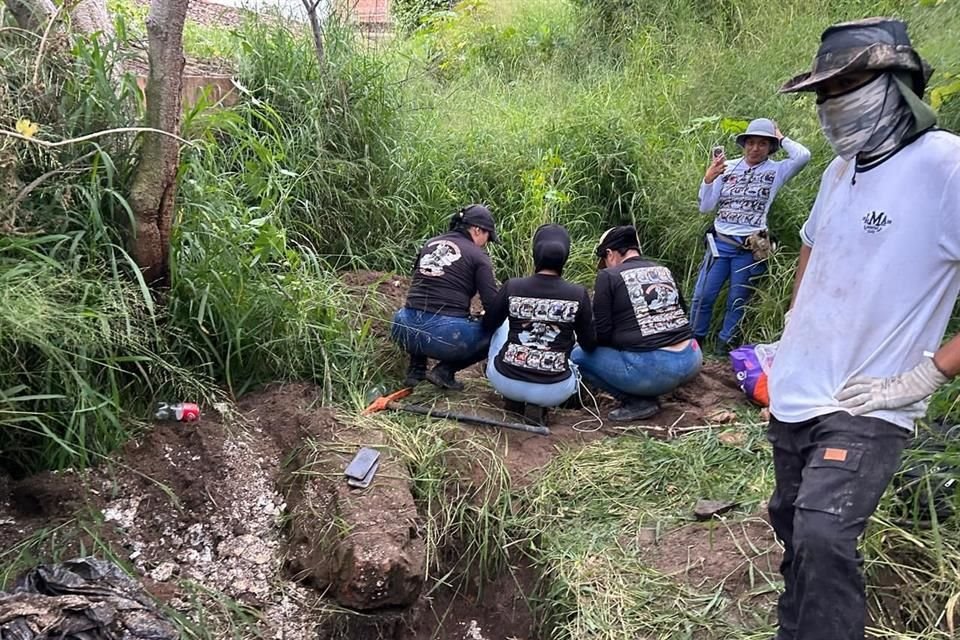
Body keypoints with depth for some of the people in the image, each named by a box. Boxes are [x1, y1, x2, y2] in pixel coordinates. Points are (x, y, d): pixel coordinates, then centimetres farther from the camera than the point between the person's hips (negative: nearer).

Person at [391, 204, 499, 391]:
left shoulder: (430, 244, 16)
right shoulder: (478, 256, 2)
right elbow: (493, 304, -5)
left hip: (404, 331, 6)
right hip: (446, 335, -5)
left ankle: (416, 370, 22)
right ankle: (445, 370, 4)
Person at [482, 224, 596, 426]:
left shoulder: (512, 286, -8)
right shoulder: (578, 294, -9)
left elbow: (488, 325, 11)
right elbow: (589, 345, 4)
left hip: (505, 382, 2)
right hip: (553, 392, -1)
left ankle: (513, 399, 23)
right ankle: (538, 404, 7)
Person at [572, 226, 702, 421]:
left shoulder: (608, 276, -2)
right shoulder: (664, 271, 15)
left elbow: (601, 332, -4)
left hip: (652, 368, -7)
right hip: (691, 360, 7)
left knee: (578, 356, 7)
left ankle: (640, 402, 1)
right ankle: (646, 393, 19)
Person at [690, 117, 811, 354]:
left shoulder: (775, 171, 2)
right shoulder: (728, 167, 5)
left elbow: (803, 156, -19)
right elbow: (705, 207, 4)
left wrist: (781, 138, -2)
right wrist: (708, 179, -12)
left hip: (750, 248, -1)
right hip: (720, 242, 1)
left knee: (737, 301, 8)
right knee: (703, 296, 2)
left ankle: (724, 344, 22)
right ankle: (694, 341, 17)